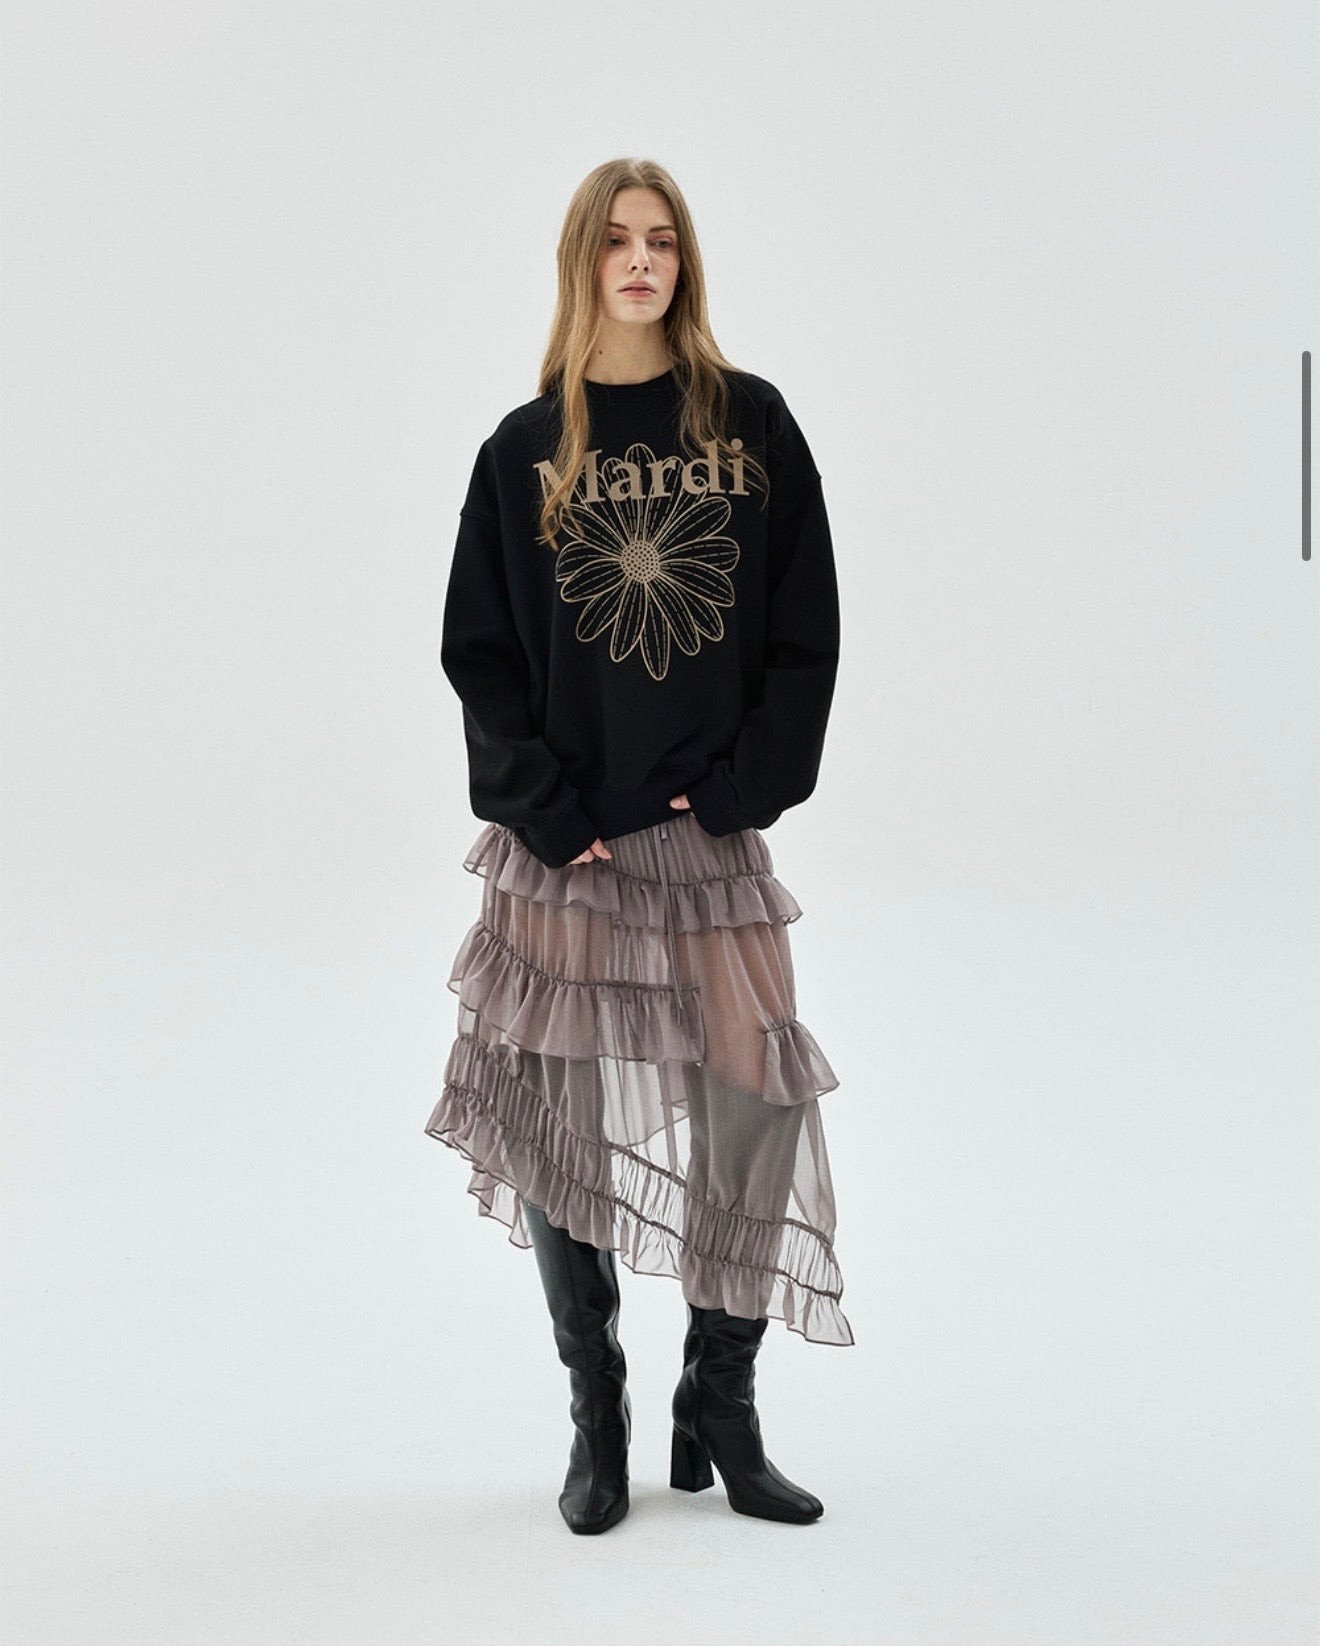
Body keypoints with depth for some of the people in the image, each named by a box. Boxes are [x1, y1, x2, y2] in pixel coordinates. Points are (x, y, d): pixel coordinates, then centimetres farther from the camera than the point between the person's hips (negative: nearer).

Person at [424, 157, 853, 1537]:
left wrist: (737, 789, -7)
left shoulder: (752, 424, 6)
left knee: (755, 1120, -3)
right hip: (562, 845, 0)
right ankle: (597, 1417, 17)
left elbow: (807, 633, 3)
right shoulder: (526, 449, 6)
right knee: (556, 1121, 2)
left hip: (713, 834, 0)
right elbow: (479, 653, 4)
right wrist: (551, 812, -8)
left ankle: (719, 1410, 14)